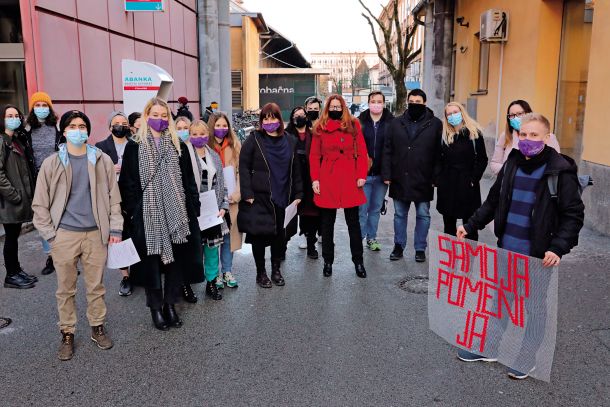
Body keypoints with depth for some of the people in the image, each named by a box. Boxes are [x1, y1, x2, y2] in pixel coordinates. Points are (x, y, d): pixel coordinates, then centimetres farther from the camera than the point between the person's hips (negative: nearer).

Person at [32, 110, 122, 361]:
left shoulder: (102, 160, 2)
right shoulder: (51, 163, 0)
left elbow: (113, 196, 6)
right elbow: (40, 203, 4)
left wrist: (115, 228, 1)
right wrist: (50, 234, -3)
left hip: (96, 233, 1)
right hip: (64, 235, 0)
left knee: (96, 285, 11)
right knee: (65, 289, 9)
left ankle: (97, 328, 28)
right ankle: (67, 334, 24)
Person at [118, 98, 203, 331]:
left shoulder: (178, 146, 9)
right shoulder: (134, 147, 2)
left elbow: (188, 180, 8)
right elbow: (126, 182, 0)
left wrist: (194, 207, 2)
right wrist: (131, 211, -6)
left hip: (176, 212, 2)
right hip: (147, 213, -2)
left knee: (176, 258, 6)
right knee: (151, 260, 5)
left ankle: (170, 303, 22)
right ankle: (156, 307, 19)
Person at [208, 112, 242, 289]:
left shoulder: (235, 146, 6)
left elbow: (240, 171, 5)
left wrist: (237, 192, -6)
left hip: (231, 198, 2)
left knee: (229, 234, 8)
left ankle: (227, 271, 20)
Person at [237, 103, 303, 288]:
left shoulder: (289, 142, 9)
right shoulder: (254, 139, -3)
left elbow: (295, 170, 12)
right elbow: (244, 167, -6)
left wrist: (298, 194, 8)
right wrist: (247, 194, -12)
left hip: (282, 198, 3)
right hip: (259, 198, -3)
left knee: (280, 234, 9)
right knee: (259, 234, 3)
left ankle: (276, 269, 28)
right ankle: (260, 272, 19)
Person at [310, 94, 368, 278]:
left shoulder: (353, 125, 6)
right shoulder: (320, 128, 6)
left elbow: (362, 152, 4)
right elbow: (314, 156, 4)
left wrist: (362, 175, -5)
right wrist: (315, 179, -5)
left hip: (350, 179, 0)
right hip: (327, 180, 0)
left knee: (353, 221, 5)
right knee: (327, 221, 8)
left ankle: (358, 261, 16)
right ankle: (328, 261, 20)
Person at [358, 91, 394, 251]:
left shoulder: (391, 122, 1)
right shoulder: (360, 122, 1)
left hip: (381, 173, 1)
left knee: (376, 208, 13)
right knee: (362, 209, 0)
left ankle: (371, 237, 26)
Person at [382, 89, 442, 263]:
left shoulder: (435, 124, -2)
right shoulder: (396, 123, 5)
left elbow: (439, 154, -4)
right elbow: (387, 151, 5)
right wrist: (387, 175, -2)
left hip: (423, 181, -2)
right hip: (399, 180, 2)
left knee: (423, 215, 9)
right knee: (399, 214, 12)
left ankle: (420, 248, 22)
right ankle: (398, 246, 25)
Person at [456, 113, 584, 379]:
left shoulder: (560, 171, -12)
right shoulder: (511, 165, 2)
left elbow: (573, 215, -11)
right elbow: (493, 201, 12)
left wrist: (558, 247, -22)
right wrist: (471, 225, 6)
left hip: (537, 254, -5)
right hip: (506, 249, 5)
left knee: (533, 305, 11)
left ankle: (528, 357, 29)